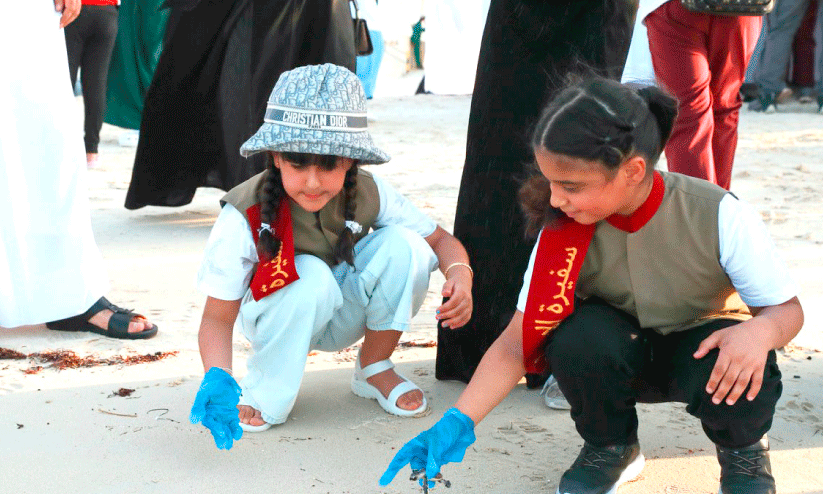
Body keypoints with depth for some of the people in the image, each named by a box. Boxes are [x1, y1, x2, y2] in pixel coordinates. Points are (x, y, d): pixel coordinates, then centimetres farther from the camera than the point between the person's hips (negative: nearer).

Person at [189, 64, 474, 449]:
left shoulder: (369, 195, -20)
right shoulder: (244, 217, -29)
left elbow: (440, 240, -8)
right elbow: (217, 318, -25)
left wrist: (460, 274, -31)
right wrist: (217, 379, -45)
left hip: (340, 316, 3)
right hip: (276, 320, -3)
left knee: (404, 245, -23)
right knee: (311, 276, -37)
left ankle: (374, 369, -1)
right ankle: (265, 391, -13)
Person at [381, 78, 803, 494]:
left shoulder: (719, 216, -26)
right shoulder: (563, 231, -21)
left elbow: (786, 308, -15)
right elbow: (518, 340, -19)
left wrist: (760, 329, -40)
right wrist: (458, 422, -31)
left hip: (699, 349, -1)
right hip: (616, 362, 2)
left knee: (734, 369, -36)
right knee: (578, 333, -32)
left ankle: (743, 448, 2)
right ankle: (610, 447, -1)